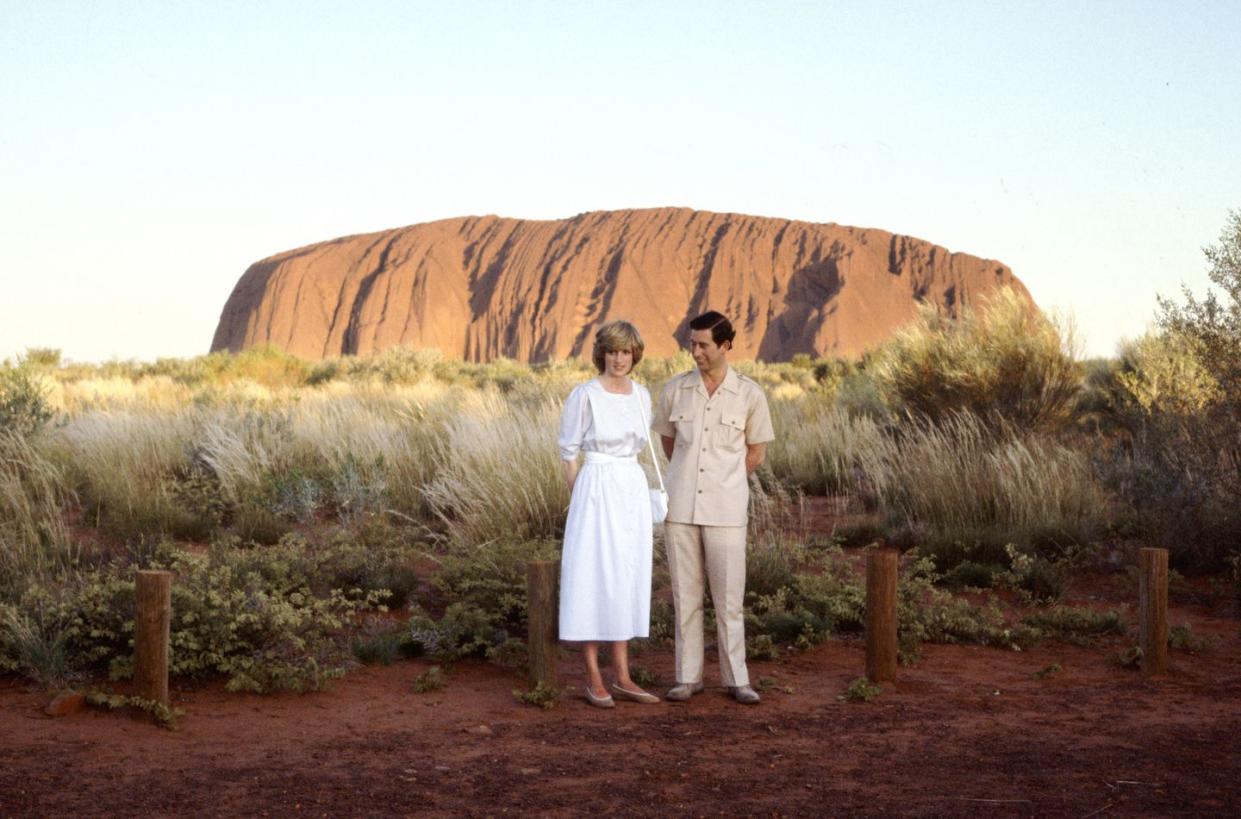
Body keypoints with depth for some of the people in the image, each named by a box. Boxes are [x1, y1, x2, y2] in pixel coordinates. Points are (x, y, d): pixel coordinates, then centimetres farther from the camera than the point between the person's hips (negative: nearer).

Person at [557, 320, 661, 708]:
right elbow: (568, 452, -3)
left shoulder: (642, 396, 9)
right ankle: (594, 679, 6)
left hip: (633, 493, 6)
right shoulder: (584, 395, -8)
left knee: (626, 582, 7)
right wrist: (581, 503, -1)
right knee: (593, 581, -3)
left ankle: (622, 679, 13)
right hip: (595, 493, -6)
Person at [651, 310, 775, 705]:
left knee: (729, 597, 2)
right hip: (681, 508, 2)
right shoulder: (675, 389, 2)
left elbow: (756, 453, 7)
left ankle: (737, 679, 12)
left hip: (725, 510, -2)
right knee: (685, 595, 7)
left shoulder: (750, 394, -3)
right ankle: (688, 677, 15)